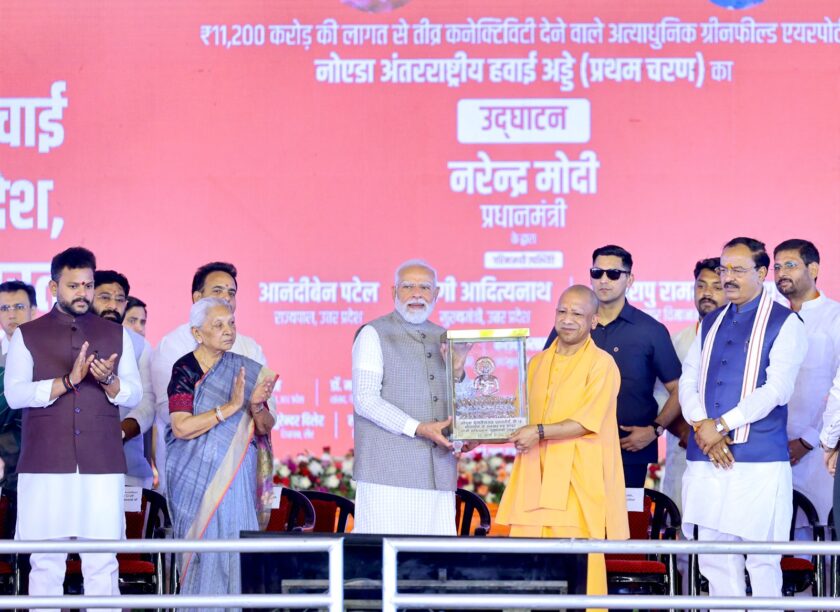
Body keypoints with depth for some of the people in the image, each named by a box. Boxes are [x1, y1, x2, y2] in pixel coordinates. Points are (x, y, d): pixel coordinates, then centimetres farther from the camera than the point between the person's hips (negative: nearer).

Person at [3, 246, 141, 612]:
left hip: (102, 466, 1)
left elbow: (134, 393, 10)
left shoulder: (115, 335, 14)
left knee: (102, 564, -2)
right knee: (46, 564, -1)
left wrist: (108, 380, -12)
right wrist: (67, 381, -15)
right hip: (45, 467, -1)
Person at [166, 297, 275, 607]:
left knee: (236, 546, -3)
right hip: (197, 476, -3)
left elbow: (265, 429, 9)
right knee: (203, 550, -6)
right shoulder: (185, 369, -4)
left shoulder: (247, 371, 8)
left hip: (236, 476, 3)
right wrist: (230, 407, -19)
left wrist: (256, 406, -13)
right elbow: (181, 427, -15)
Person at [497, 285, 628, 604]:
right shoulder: (537, 363, 18)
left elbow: (588, 422, -11)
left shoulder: (602, 364, -2)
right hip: (537, 478, 6)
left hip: (578, 481, -6)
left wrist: (540, 432, -17)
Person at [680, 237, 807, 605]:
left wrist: (721, 426, -14)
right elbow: (688, 382, 11)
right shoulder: (711, 324, 18)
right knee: (715, 559, 5)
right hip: (707, 457, 5)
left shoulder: (784, 323, 0)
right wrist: (702, 427, -8)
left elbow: (776, 389, -10)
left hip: (759, 461, -5)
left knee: (762, 561, -4)